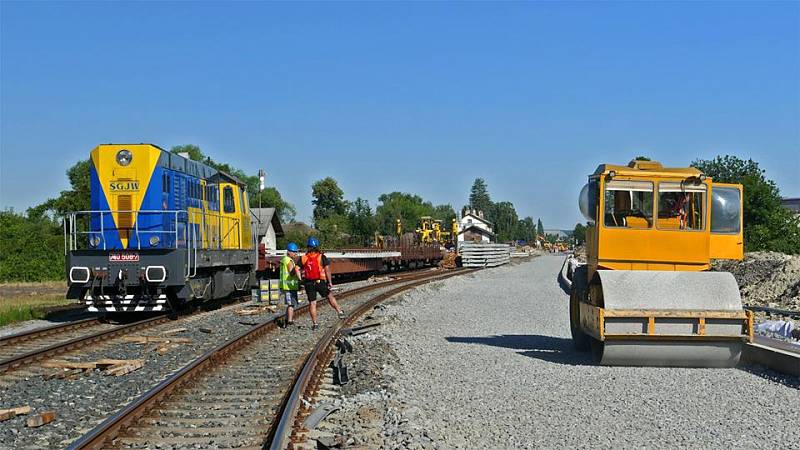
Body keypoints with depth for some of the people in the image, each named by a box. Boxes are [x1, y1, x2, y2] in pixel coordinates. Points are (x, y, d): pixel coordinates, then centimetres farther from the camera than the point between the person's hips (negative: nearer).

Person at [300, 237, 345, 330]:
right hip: (320, 282, -2)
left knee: (312, 303, 7)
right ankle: (339, 312, 22)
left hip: (309, 283, 2)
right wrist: (330, 282, -4)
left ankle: (314, 323, 8)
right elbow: (327, 270, -9)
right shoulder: (322, 257, -4)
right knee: (330, 296, 19)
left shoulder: (303, 258, 1)